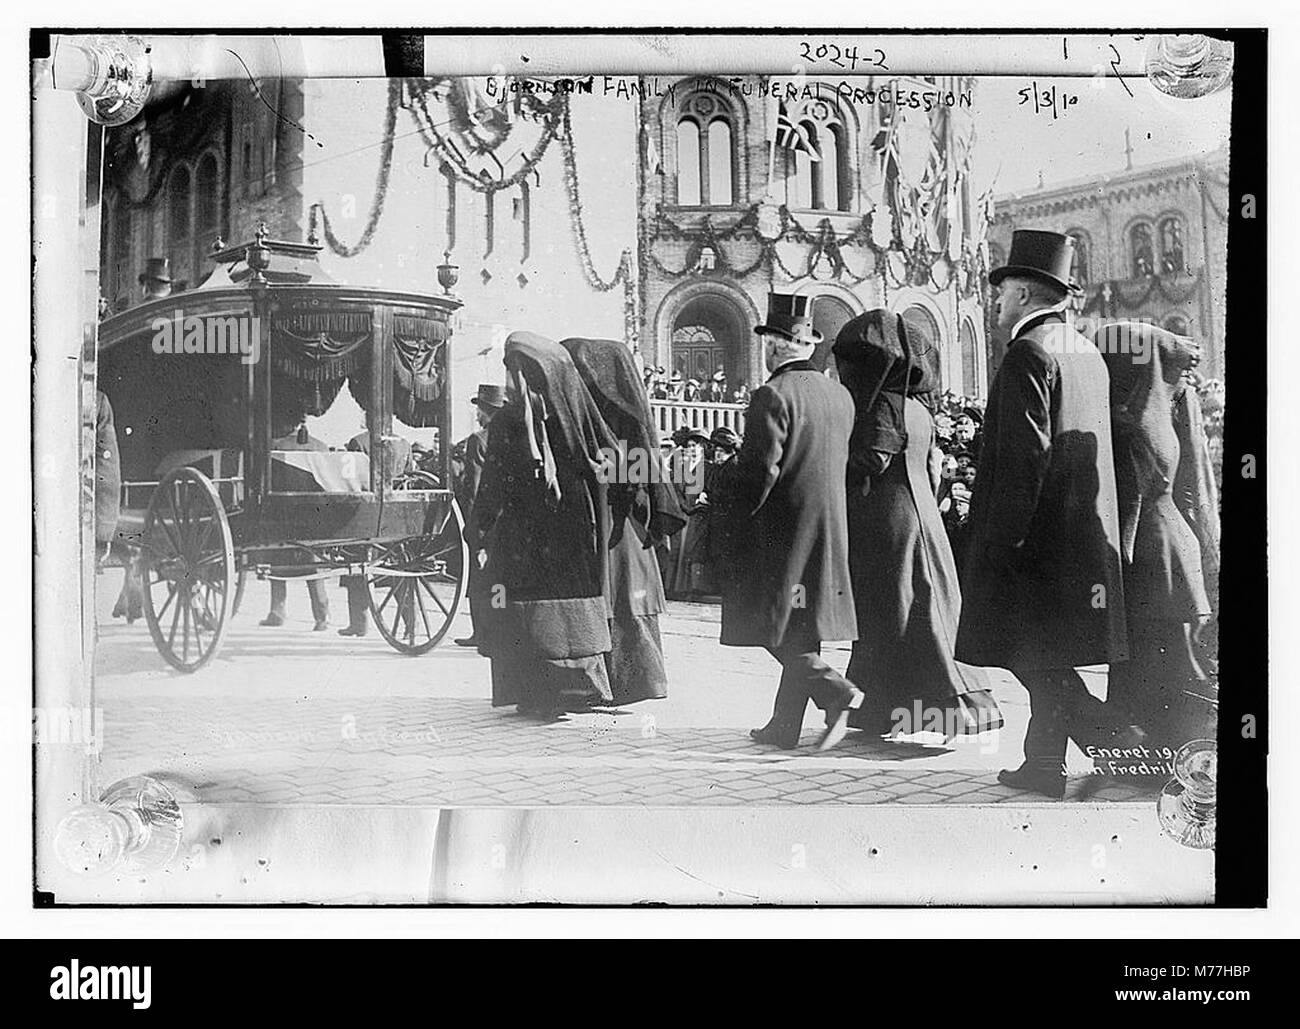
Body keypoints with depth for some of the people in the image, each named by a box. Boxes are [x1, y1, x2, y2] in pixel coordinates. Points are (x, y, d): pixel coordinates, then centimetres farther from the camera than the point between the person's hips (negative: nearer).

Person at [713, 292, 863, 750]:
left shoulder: (773, 395, -15)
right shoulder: (840, 395, 8)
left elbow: (759, 470, -19)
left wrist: (723, 483, -2)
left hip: (778, 530, -7)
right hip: (828, 532, 8)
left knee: (777, 630, 0)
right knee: (801, 625, 11)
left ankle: (834, 691, -14)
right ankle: (785, 726, 17)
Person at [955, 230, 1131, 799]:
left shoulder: (1028, 354, -13)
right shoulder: (1088, 353, 15)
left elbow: (1025, 453, -20)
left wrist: (1000, 537, -19)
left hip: (1035, 534, -9)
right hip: (1085, 532, 9)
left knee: (1037, 658, -3)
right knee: (1047, 660, 14)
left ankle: (1120, 742, -9)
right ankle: (1044, 763, 20)